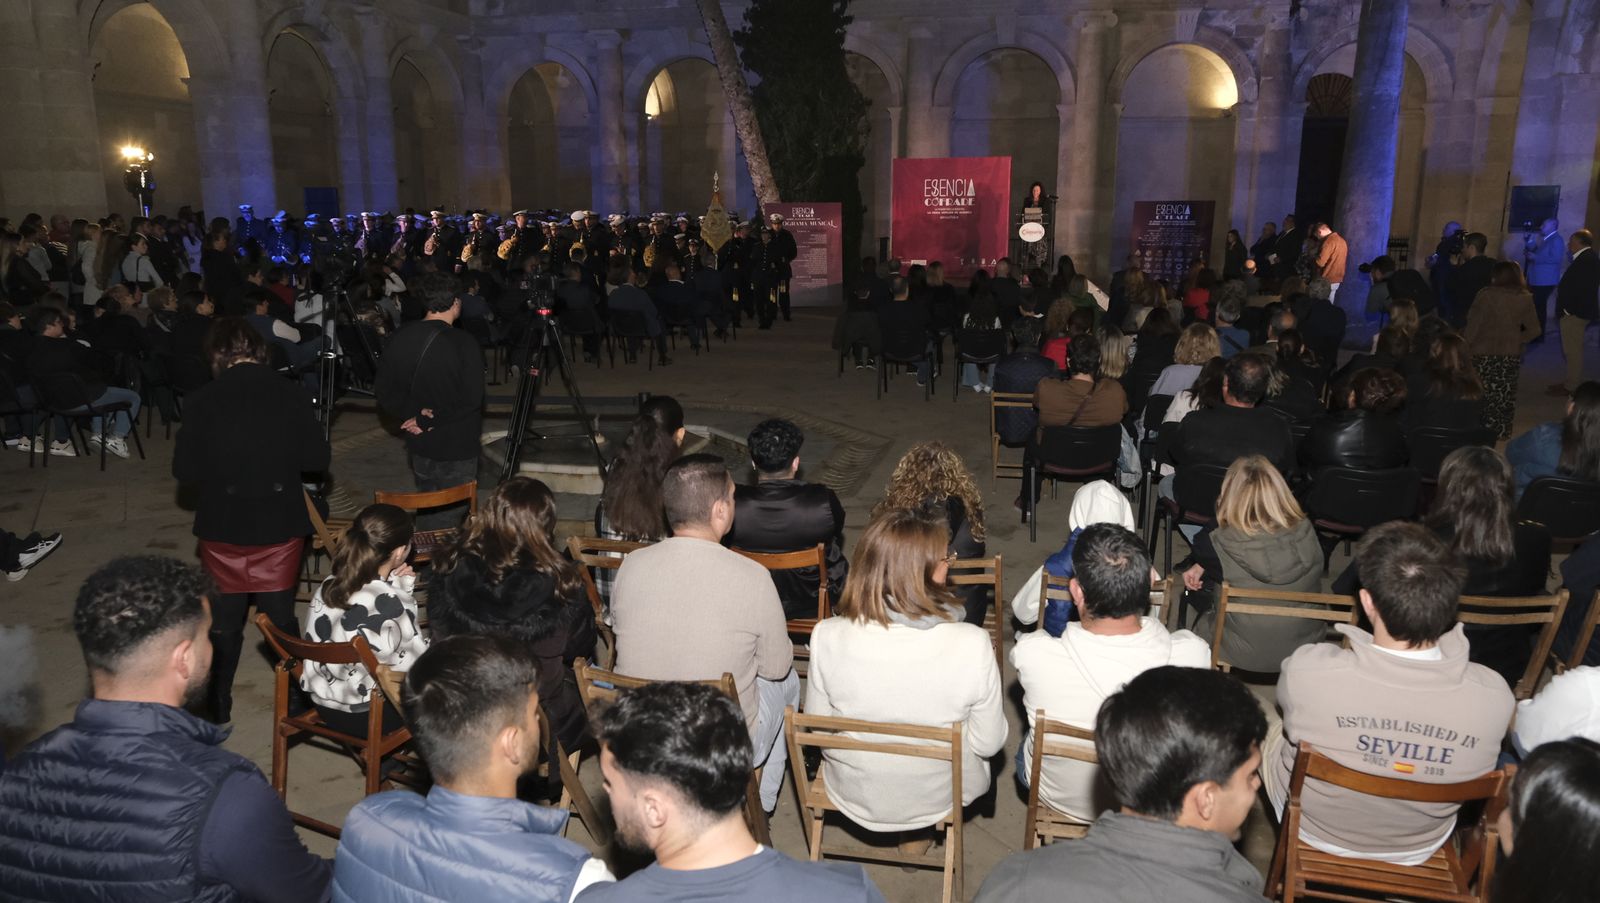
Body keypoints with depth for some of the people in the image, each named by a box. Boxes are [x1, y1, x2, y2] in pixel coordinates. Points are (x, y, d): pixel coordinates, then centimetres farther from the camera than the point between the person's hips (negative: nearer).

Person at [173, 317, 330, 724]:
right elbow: (318, 458, -7)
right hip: (280, 524, 0)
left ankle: (217, 706, 27)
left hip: (223, 526, 0)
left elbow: (184, 470, -8)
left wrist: (217, 468, 12)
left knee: (223, 620, 15)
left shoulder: (201, 400, -10)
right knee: (281, 615, 15)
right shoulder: (289, 394, -10)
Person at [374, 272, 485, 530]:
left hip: (419, 443, 6)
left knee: (426, 511, 22)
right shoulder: (464, 343, -19)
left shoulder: (402, 338, -2)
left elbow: (383, 390, 3)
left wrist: (411, 414, -4)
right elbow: (472, 398, -21)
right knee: (449, 514, 6)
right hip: (456, 446, -6)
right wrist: (430, 421, -13)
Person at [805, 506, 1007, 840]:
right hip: (938, 799, -1)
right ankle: (916, 836, 41)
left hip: (852, 796, 2)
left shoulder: (827, 637, -25)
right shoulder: (972, 645, -30)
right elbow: (989, 744, -15)